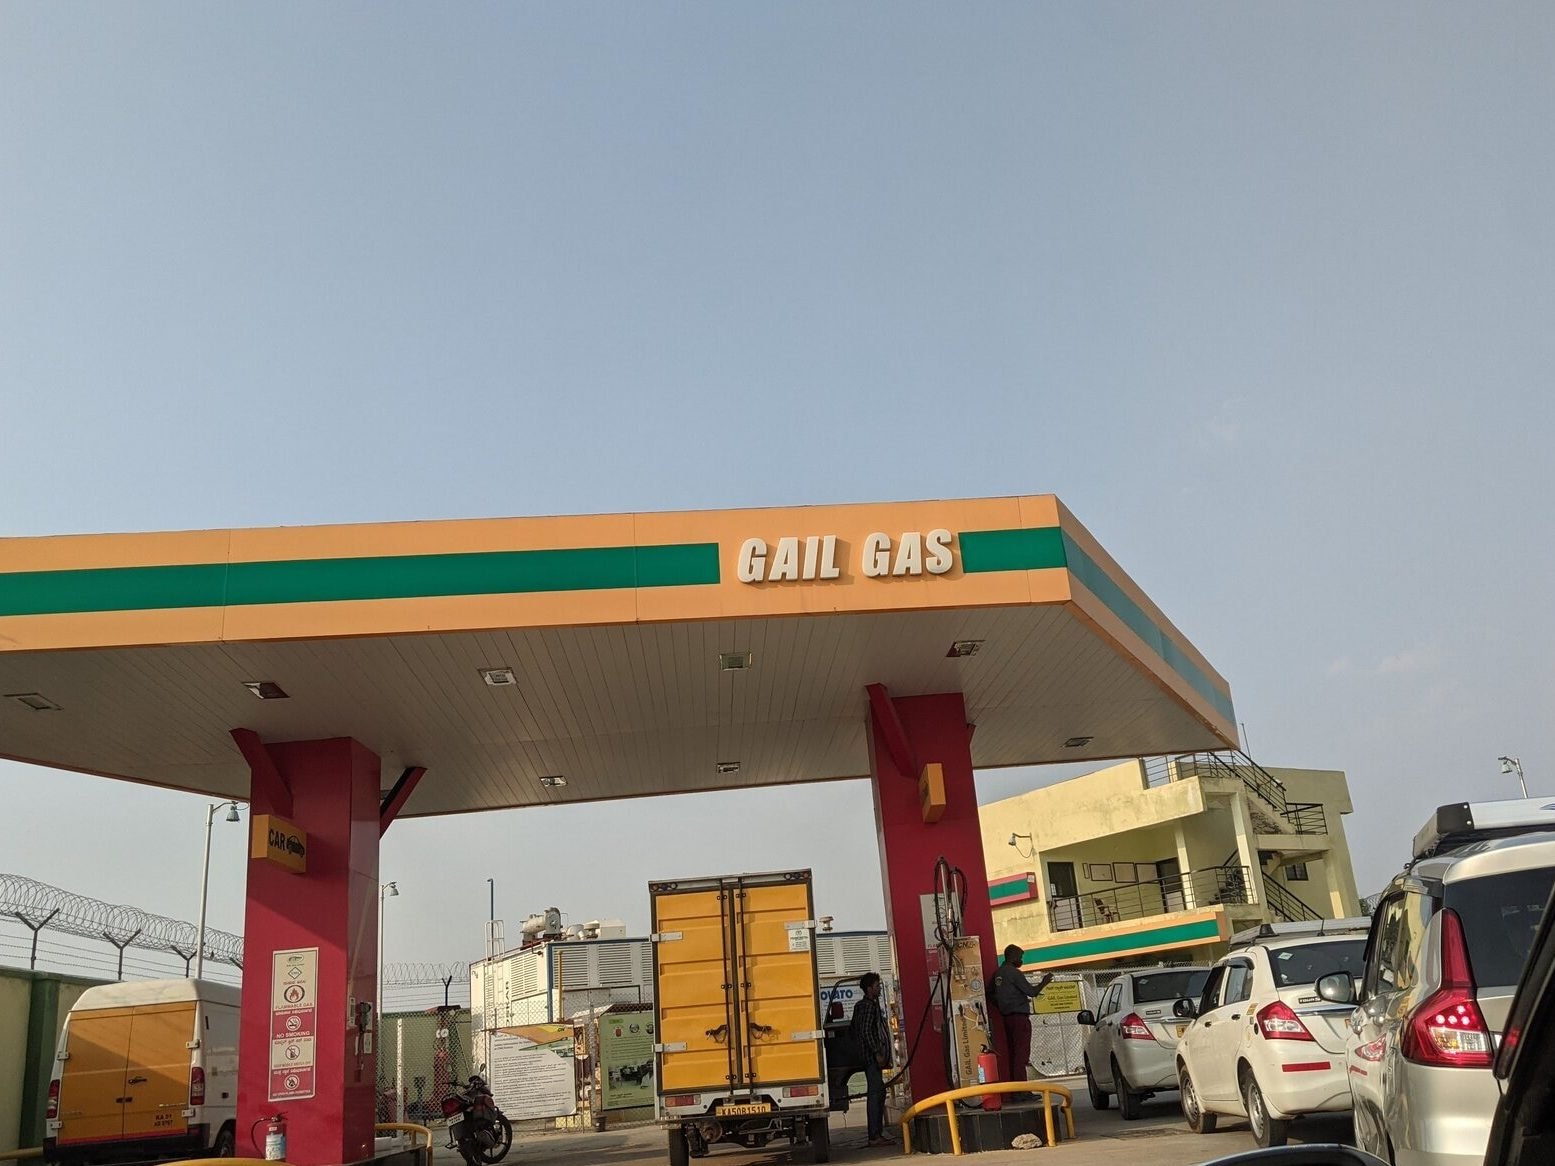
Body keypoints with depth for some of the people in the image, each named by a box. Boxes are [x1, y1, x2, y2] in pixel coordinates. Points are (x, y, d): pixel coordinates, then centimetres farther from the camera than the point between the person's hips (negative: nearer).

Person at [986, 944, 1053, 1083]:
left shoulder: (998, 974, 12)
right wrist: (1044, 982, 2)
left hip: (1006, 1017, 8)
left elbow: (990, 994, 18)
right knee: (1021, 1054, -8)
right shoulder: (1015, 973, -13)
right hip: (1020, 1016, -8)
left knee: (1010, 1052, 10)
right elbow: (1031, 991, -14)